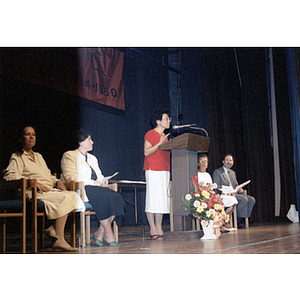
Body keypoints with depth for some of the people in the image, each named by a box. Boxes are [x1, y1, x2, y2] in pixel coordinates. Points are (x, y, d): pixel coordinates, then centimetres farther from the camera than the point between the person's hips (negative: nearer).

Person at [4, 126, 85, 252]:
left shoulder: (38, 156, 31)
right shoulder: (17, 157, 8)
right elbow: (10, 176, -10)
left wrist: (57, 181, 7)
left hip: (49, 191, 7)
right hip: (33, 194, -7)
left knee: (73, 196, -20)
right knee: (66, 198, -29)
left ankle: (53, 229, -22)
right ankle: (59, 240, -28)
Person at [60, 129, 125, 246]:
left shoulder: (92, 158, 29)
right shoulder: (69, 156, 4)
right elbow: (71, 177, -10)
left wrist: (103, 183, -1)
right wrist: (93, 183, -15)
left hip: (97, 188, 7)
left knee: (116, 197, -22)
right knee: (104, 197, -34)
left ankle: (100, 233, -20)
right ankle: (108, 234, -23)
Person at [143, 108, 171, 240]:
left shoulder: (164, 136, 21)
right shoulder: (150, 134, -4)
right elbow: (146, 152, -13)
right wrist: (160, 143, -18)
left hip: (164, 170, 8)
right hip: (153, 170, -8)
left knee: (162, 199, 5)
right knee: (153, 199, -7)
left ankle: (159, 228, 8)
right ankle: (153, 229, -4)